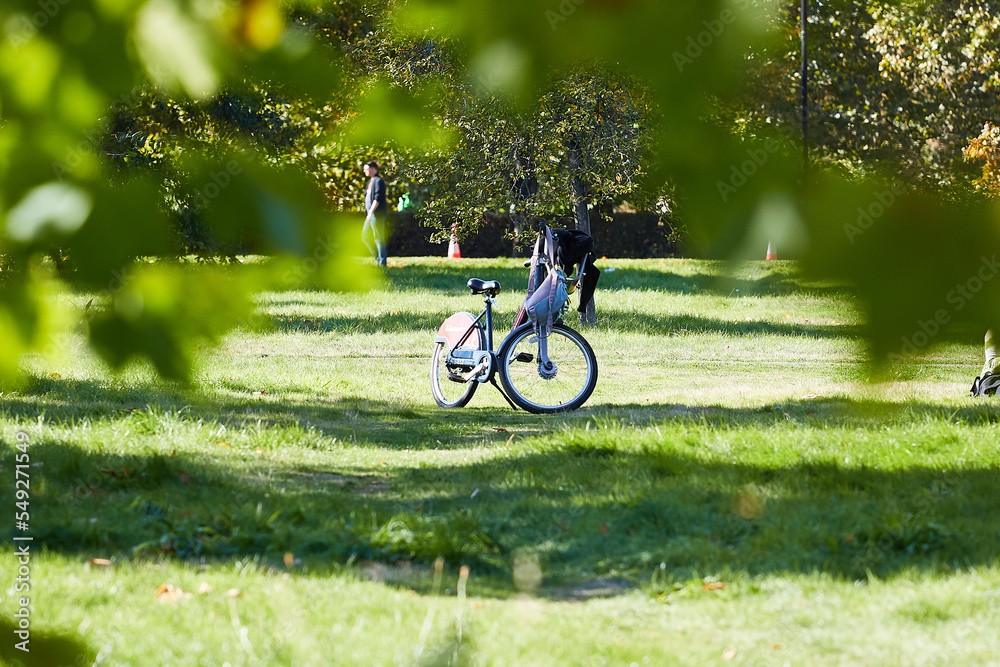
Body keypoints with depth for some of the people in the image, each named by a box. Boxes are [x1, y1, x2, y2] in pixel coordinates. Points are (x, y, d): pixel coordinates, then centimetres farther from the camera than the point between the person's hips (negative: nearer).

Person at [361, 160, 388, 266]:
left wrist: (371, 212, -24)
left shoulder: (378, 181, -11)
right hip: (370, 214, 10)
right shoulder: (370, 181, 19)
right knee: (364, 237, 11)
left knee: (379, 238, -6)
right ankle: (377, 257, 18)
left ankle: (382, 262, -3)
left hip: (377, 214, -10)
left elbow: (377, 198, -19)